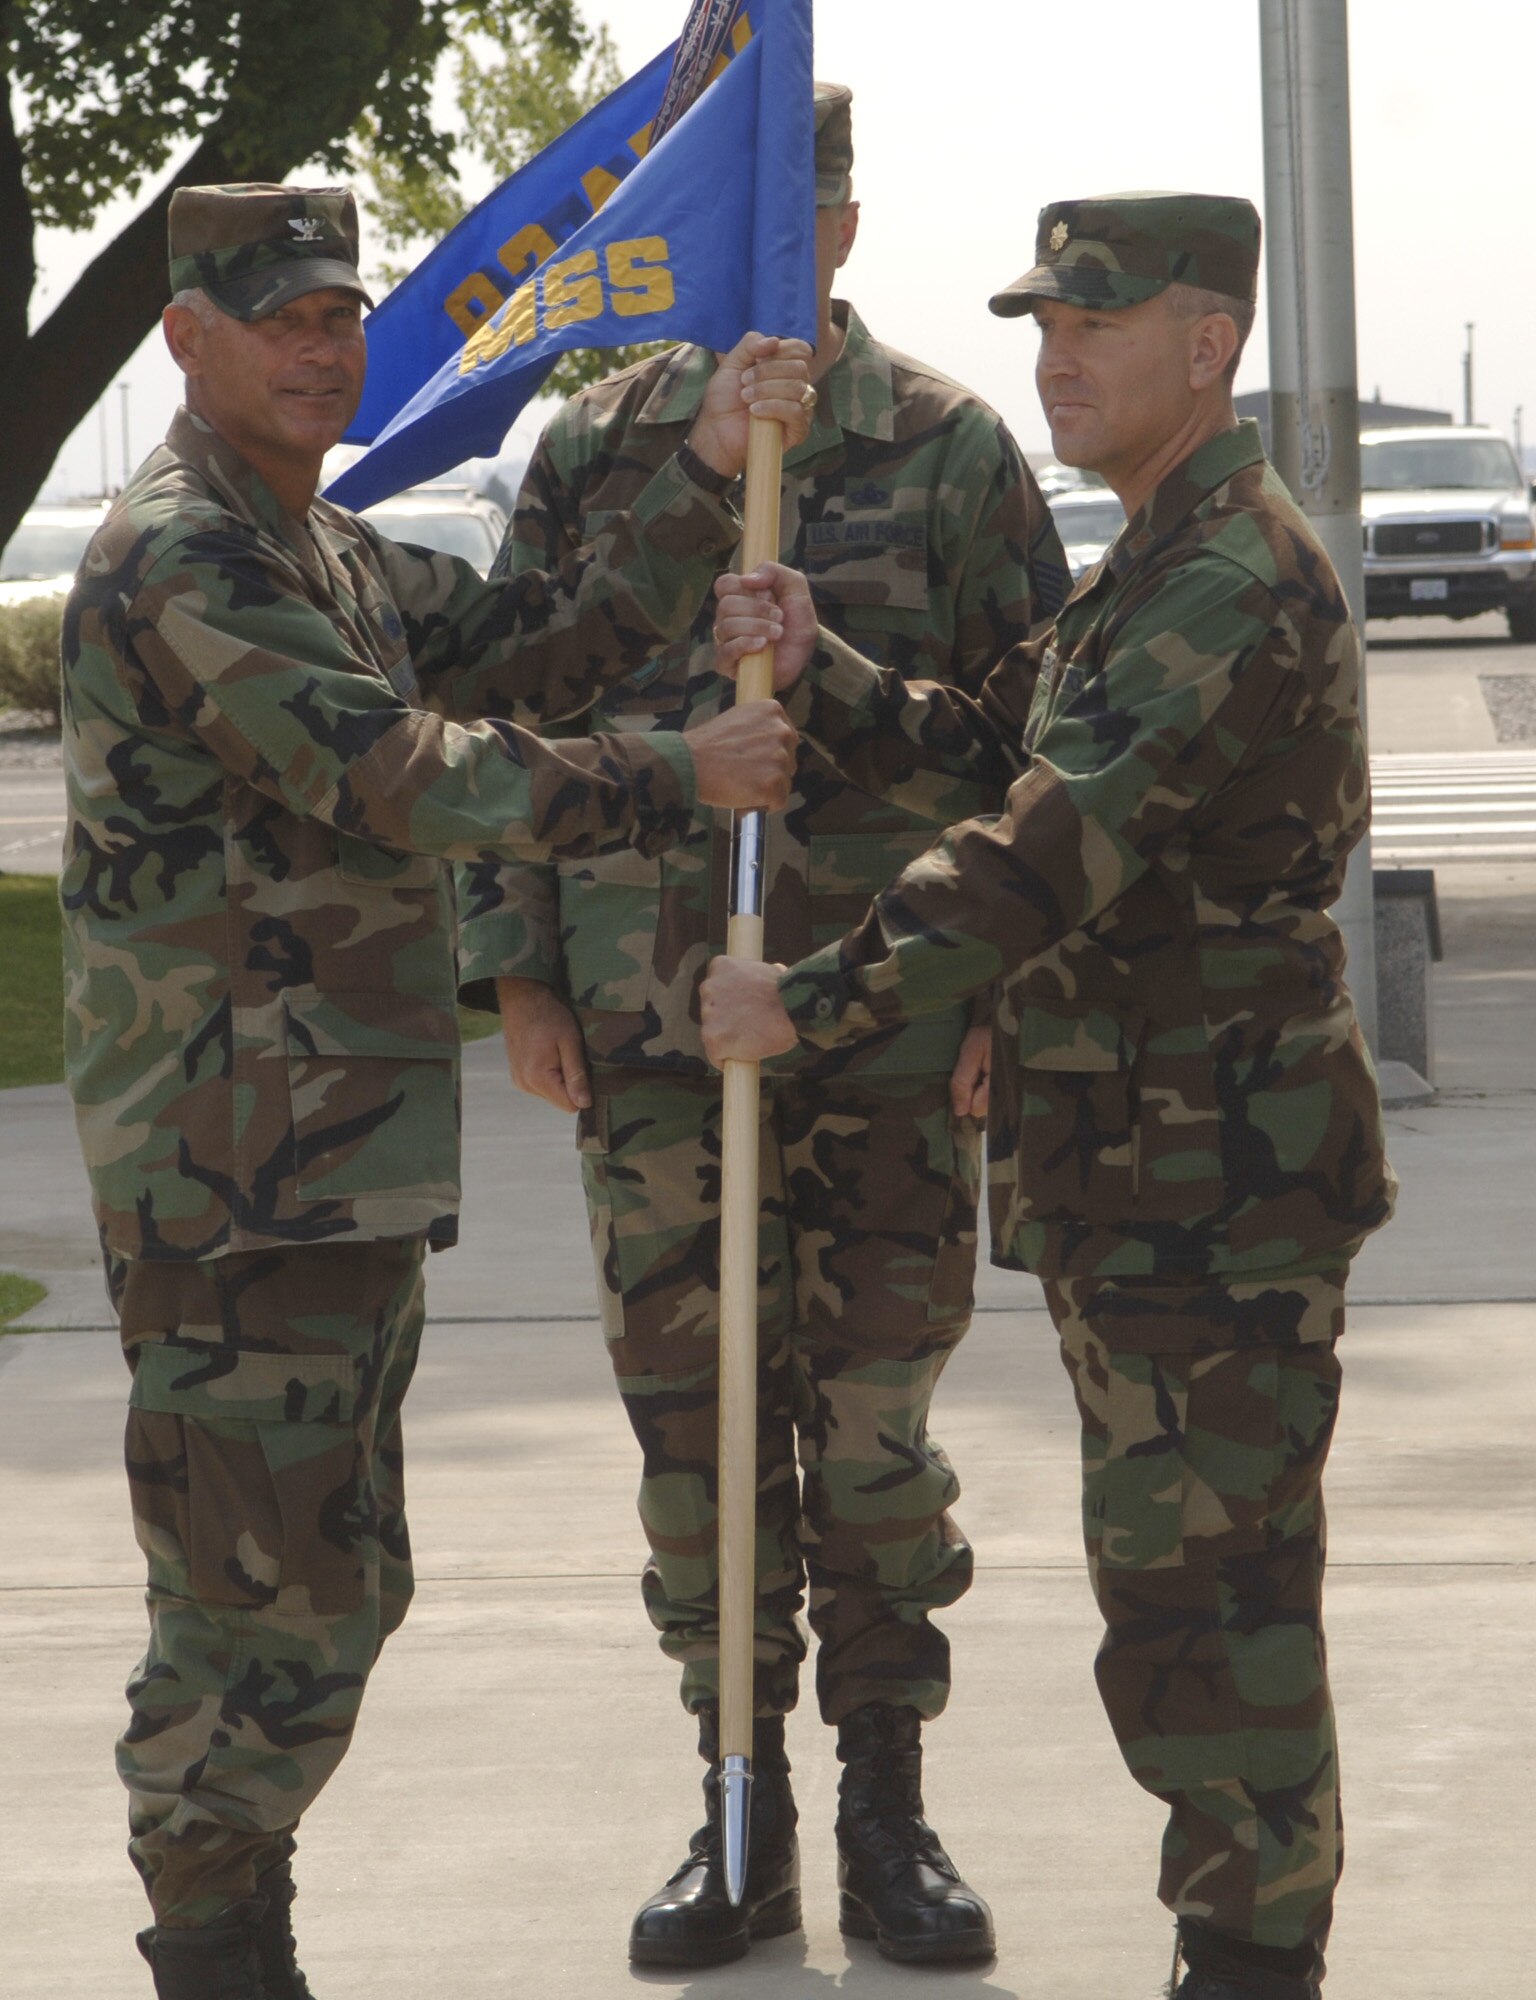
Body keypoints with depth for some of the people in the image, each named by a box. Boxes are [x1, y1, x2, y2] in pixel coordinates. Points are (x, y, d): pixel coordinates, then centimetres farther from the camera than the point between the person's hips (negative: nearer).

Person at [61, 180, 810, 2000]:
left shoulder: (329, 553, 18)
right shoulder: (172, 559, -14)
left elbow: (545, 643, 15)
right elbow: (399, 776, -20)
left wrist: (707, 474, 5)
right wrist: (680, 780, -14)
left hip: (352, 1151, 10)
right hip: (237, 1159, -10)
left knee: (335, 1579, 16)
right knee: (259, 1588, -5)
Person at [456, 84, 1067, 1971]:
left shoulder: (952, 451, 1)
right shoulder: (592, 451, 6)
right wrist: (517, 977, 3)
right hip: (651, 1025, 2)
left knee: (876, 1417, 4)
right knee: (692, 1411, 5)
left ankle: (886, 1809, 16)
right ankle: (743, 1815, 16)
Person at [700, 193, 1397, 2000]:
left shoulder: (1237, 584, -19)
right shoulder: (1151, 569, 17)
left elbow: (1052, 847, -25)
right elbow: (980, 752, 16)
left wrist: (817, 1000, -22)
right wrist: (817, 672, -1)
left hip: (1219, 1174, -11)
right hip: (1138, 1169, 11)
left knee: (1197, 1591, -6)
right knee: (1183, 1577, 16)